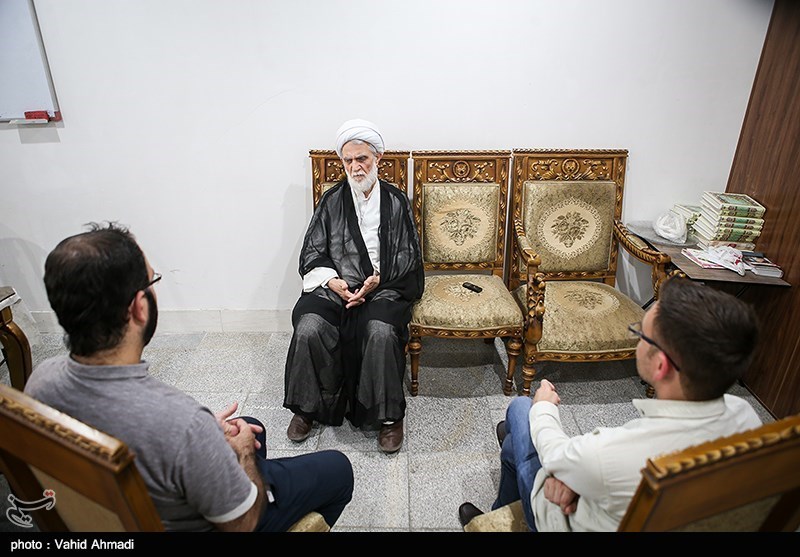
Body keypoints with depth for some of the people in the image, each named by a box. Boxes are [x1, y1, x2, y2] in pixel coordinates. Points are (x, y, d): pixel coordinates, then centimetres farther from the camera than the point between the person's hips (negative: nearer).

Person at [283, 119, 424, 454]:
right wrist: (333, 281, -12)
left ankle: (388, 415, -12)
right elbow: (312, 253, 8)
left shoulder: (396, 201, 10)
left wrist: (378, 279, -14)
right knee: (309, 327, -26)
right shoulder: (332, 200, 13)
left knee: (381, 331, -32)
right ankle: (308, 408, -3)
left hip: (384, 288, -1)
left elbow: (408, 257, 4)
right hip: (335, 285, 2)